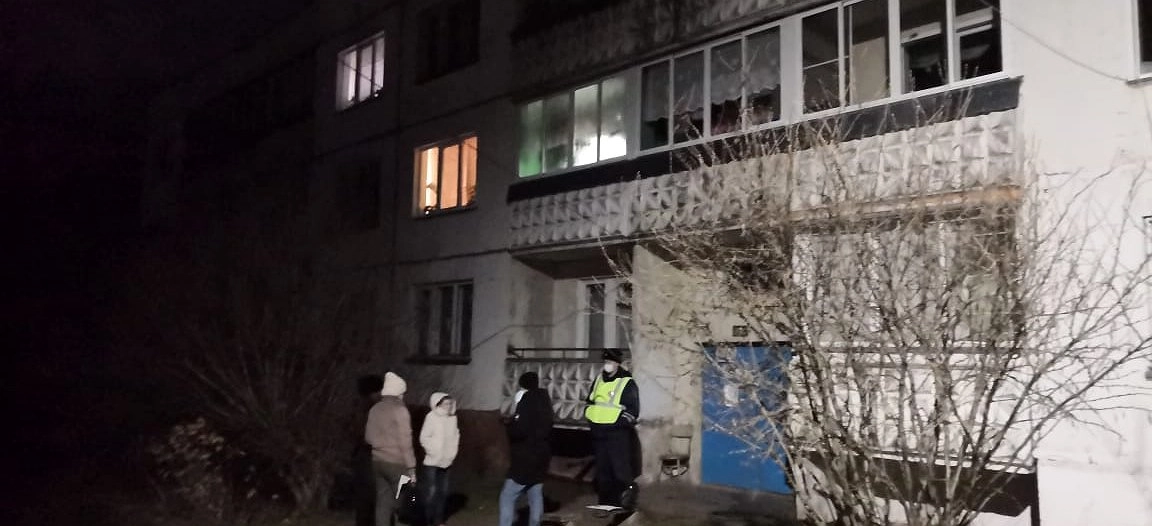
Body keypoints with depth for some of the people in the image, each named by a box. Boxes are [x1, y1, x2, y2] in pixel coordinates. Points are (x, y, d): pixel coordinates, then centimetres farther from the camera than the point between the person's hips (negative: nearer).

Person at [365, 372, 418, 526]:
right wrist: (411, 468, -12)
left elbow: (368, 437, 14)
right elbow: (405, 442, -15)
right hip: (396, 464, -6)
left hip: (378, 462, 6)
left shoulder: (375, 409, 6)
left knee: (383, 502, 9)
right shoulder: (400, 410, -14)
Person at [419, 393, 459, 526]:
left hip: (446, 461, 6)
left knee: (443, 491, 11)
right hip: (432, 461, -6)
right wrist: (434, 452, -14)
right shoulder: (431, 417, -14)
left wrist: (452, 452, 5)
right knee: (431, 491, -6)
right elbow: (424, 438, -13)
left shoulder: (452, 417, 2)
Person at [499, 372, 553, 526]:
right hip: (540, 456, 9)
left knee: (507, 497, -5)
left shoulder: (527, 403, -16)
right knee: (536, 496, 14)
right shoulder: (543, 402, 11)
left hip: (525, 459, -9)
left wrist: (512, 424, -6)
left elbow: (518, 431, -25)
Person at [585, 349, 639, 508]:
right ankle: (605, 503, 24)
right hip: (598, 433, 7)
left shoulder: (627, 383, -10)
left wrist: (618, 423, -17)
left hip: (618, 434, -6)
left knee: (621, 470, -6)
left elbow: (633, 411, -12)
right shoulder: (599, 379, 10)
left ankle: (626, 502, 5)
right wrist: (590, 418, 10)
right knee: (602, 470, 13)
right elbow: (590, 401, 23)